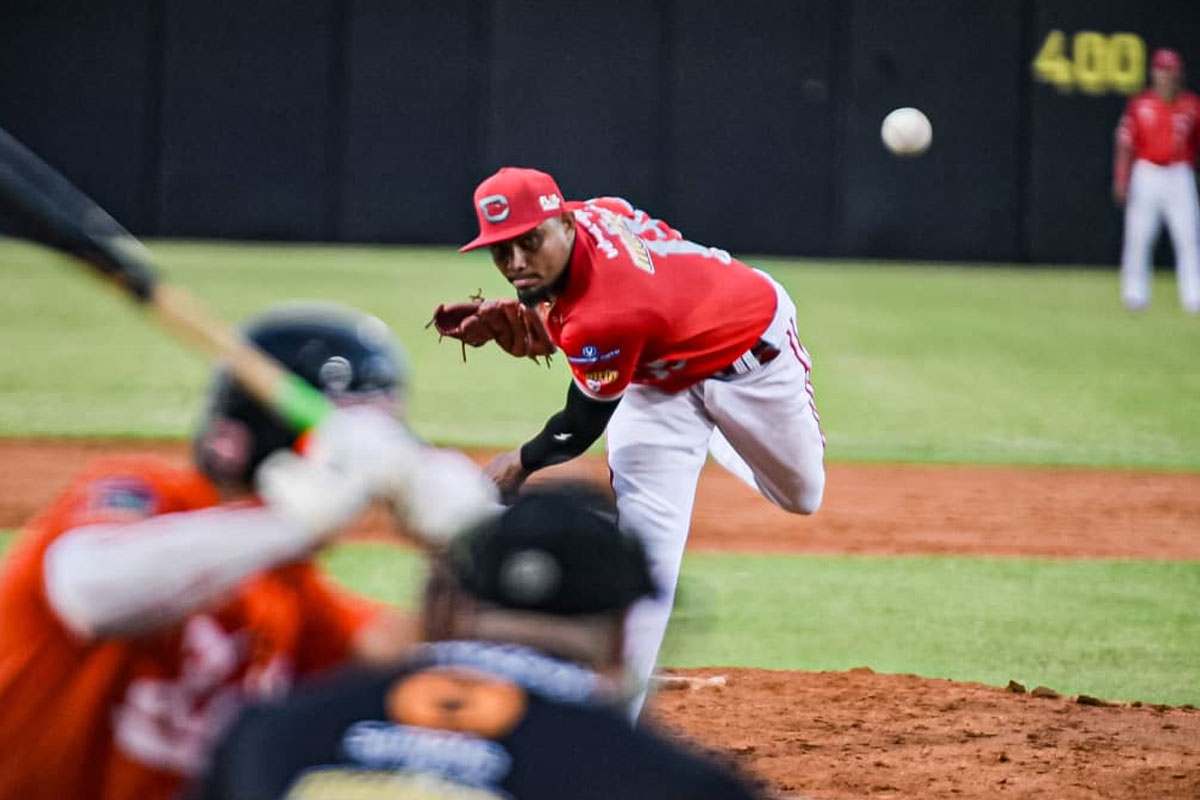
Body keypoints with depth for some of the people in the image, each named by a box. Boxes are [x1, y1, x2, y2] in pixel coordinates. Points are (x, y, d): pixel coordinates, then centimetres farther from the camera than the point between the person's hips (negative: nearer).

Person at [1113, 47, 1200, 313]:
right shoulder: (1139, 104, 1)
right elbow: (1125, 144, 0)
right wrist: (1121, 181, -6)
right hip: (1146, 174, 0)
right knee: (1138, 237, 0)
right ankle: (1135, 294, 10)